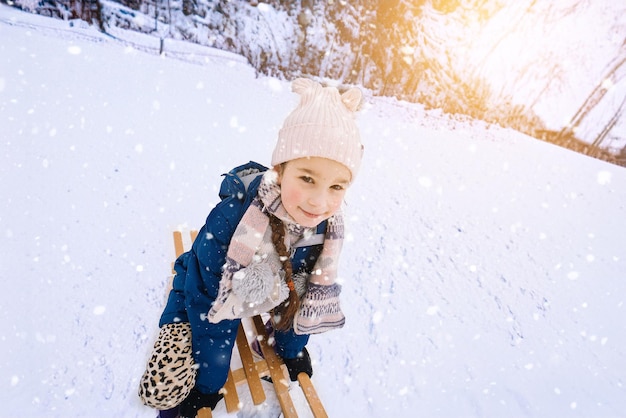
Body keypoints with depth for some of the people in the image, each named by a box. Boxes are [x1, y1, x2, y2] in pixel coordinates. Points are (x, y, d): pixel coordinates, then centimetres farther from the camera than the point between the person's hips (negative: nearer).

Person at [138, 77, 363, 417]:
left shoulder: (327, 230, -24)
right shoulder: (230, 219, -38)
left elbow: (306, 296, -8)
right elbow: (211, 310, -26)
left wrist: (291, 351, 3)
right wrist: (209, 385, -14)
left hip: (263, 295, 4)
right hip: (205, 299, -3)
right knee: (164, 387, -11)